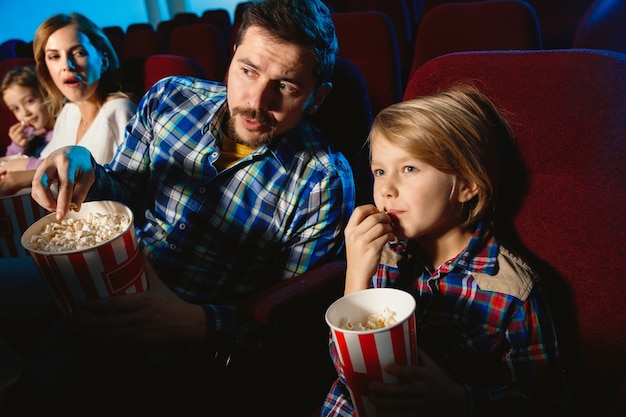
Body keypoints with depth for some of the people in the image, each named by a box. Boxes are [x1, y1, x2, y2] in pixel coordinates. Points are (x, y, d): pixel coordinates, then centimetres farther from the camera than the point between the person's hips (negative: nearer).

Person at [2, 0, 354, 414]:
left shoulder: (324, 183, -20)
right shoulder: (170, 97, -6)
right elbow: (124, 193, 7)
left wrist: (199, 324, -30)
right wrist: (85, 169, -16)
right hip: (114, 305, 5)